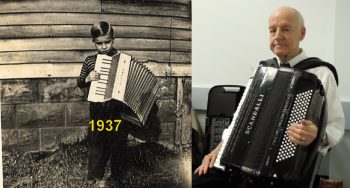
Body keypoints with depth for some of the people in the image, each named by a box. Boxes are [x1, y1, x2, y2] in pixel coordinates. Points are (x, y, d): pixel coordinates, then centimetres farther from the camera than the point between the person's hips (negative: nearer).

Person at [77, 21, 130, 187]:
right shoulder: (90, 61, 1)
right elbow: (80, 84, 8)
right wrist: (87, 78, -11)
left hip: (117, 110, -1)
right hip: (98, 110, 1)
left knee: (117, 143, 11)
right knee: (97, 142, 13)